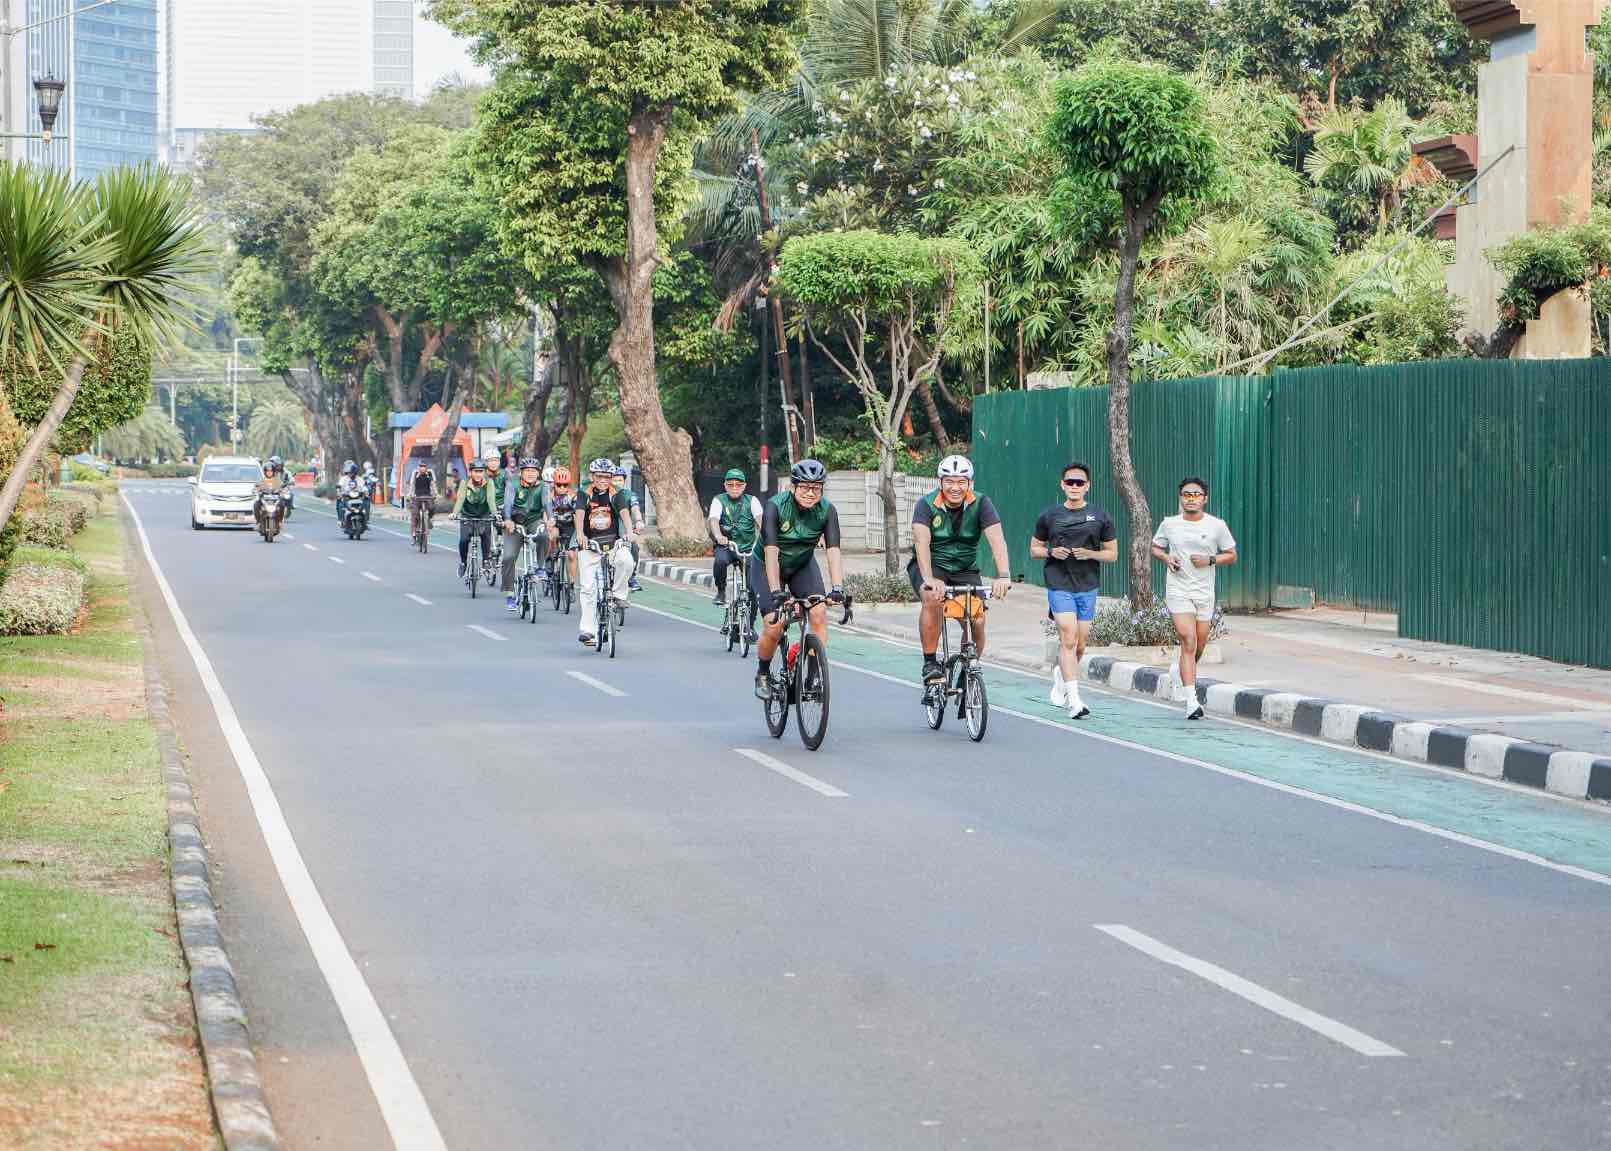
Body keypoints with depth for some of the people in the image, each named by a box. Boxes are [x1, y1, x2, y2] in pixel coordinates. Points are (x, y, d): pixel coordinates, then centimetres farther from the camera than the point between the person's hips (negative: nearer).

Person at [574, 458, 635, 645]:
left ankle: (618, 593, -6)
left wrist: (629, 532, -37)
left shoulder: (616, 495, -2)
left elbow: (624, 513, -17)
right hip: (590, 544, 0)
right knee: (587, 587, -5)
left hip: (613, 542, 0)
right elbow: (580, 514, -19)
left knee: (626, 561, -31)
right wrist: (580, 534, -38)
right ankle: (587, 629, 0)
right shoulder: (586, 495, -4)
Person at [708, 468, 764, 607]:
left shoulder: (752, 501, 1)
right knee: (720, 560, -35)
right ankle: (721, 592, -11)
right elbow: (714, 520, -18)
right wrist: (718, 536, -40)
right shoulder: (719, 500, -1)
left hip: (748, 548, 1)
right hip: (726, 546, -1)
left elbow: (760, 519, -15)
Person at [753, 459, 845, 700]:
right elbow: (771, 552, -36)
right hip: (767, 566, -3)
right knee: (774, 625, -17)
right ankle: (763, 673, 9)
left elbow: (833, 551, -27)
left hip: (802, 565, 3)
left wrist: (837, 588, -42)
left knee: (819, 613, -20)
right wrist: (776, 592, -46)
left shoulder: (827, 510, -19)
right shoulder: (776, 506, -28)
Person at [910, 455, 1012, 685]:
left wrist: (1003, 577, -43)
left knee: (977, 621, -16)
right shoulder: (926, 505, -16)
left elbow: (997, 540, -25)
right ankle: (930, 663, -20)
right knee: (933, 599, -34)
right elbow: (921, 541, -31)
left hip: (965, 570, 2)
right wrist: (929, 579, -48)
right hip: (931, 566, -2)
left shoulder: (981, 504, -13)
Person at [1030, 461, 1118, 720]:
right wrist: (1051, 552, -9)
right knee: (1068, 639, -16)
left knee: (1079, 645, 9)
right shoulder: (1049, 516, 4)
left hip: (1087, 586, 2)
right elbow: (1034, 548, 13)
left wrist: (1090, 553, -11)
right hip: (1059, 585, -2)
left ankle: (1059, 680, 38)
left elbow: (1112, 553, 9)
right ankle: (1074, 699, -20)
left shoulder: (1100, 517, 5)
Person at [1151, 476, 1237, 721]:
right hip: (1178, 590, -2)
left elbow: (1231, 556, 7)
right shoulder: (1169, 524, 1)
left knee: (1199, 646, 11)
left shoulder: (1217, 526, 0)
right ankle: (1191, 701, -17)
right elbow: (1155, 547, 17)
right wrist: (1165, 557, -5)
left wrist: (1210, 560, -11)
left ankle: (1182, 673, 44)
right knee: (1188, 643, -14)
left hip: (1204, 592, 2)